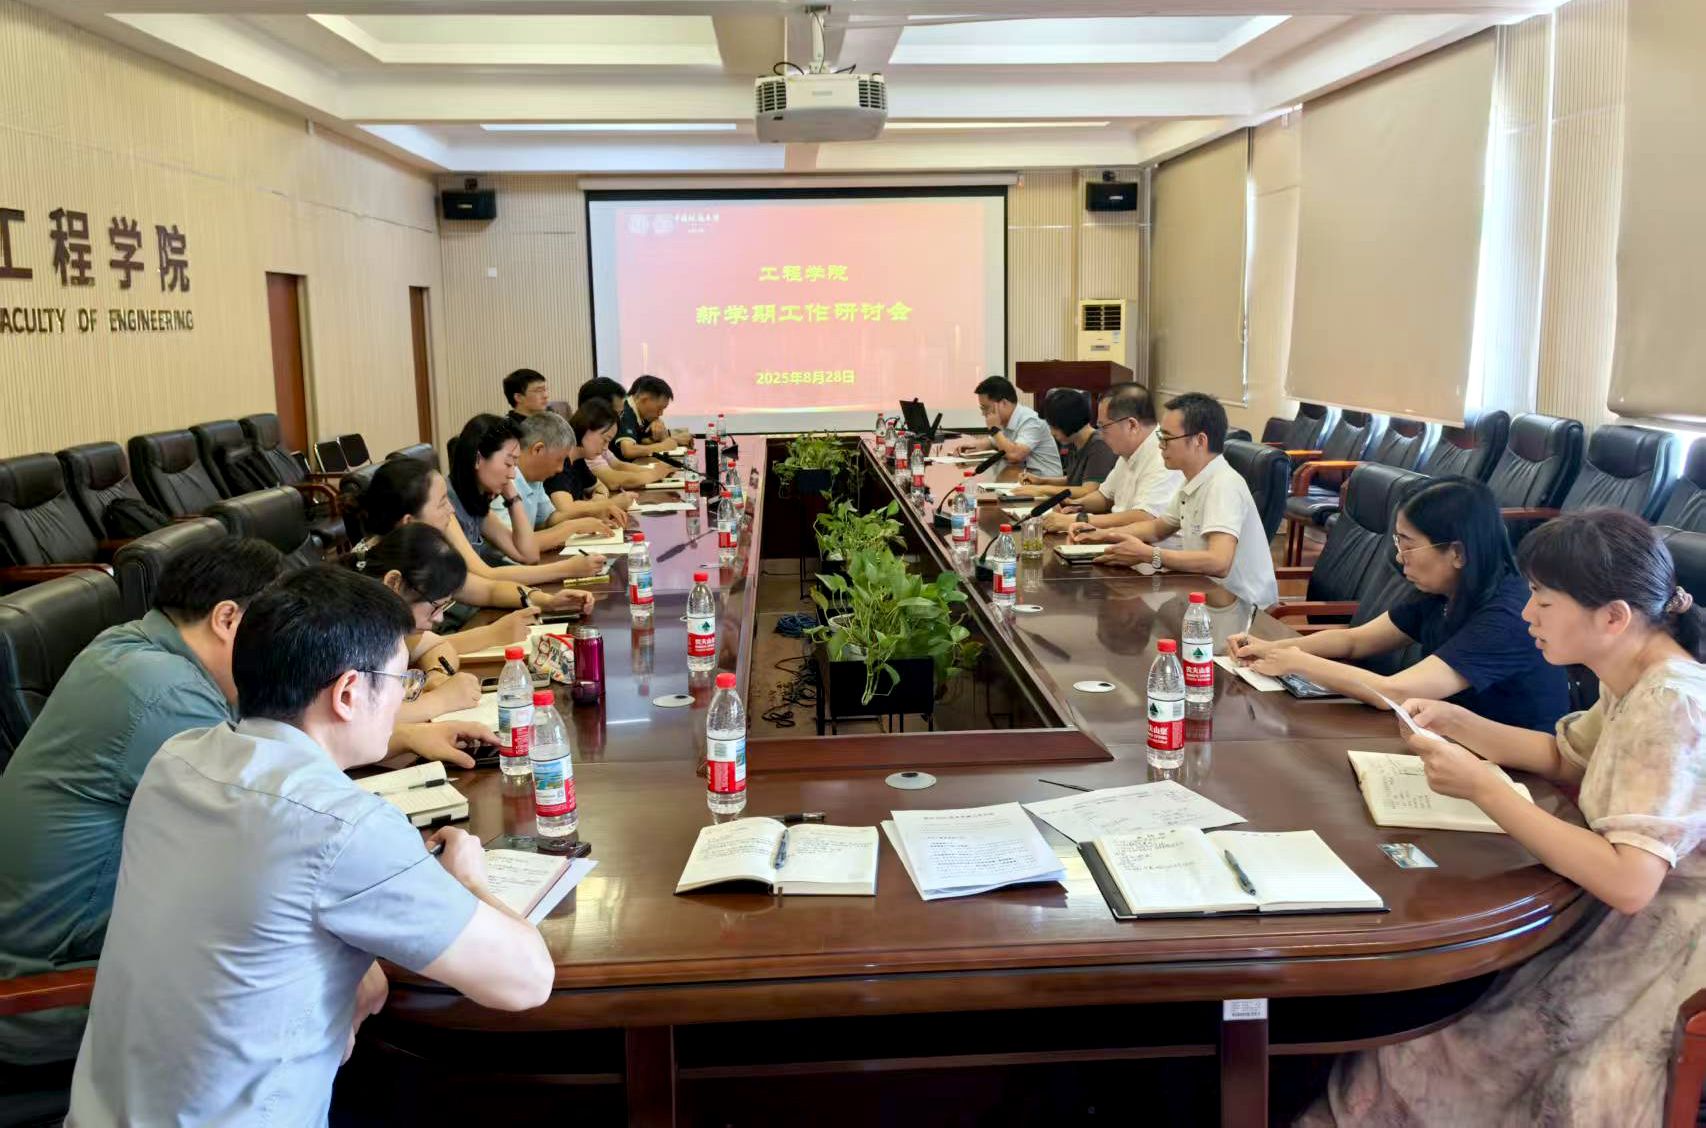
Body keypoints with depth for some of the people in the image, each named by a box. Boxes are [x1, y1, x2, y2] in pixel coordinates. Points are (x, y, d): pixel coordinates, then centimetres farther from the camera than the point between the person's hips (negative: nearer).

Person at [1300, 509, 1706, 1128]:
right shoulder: (1636, 682, 2)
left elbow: (1627, 882, -35)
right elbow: (1564, 758, 18)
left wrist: (1482, 786, -29)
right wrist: (1456, 723, 1)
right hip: (1630, 921, 8)